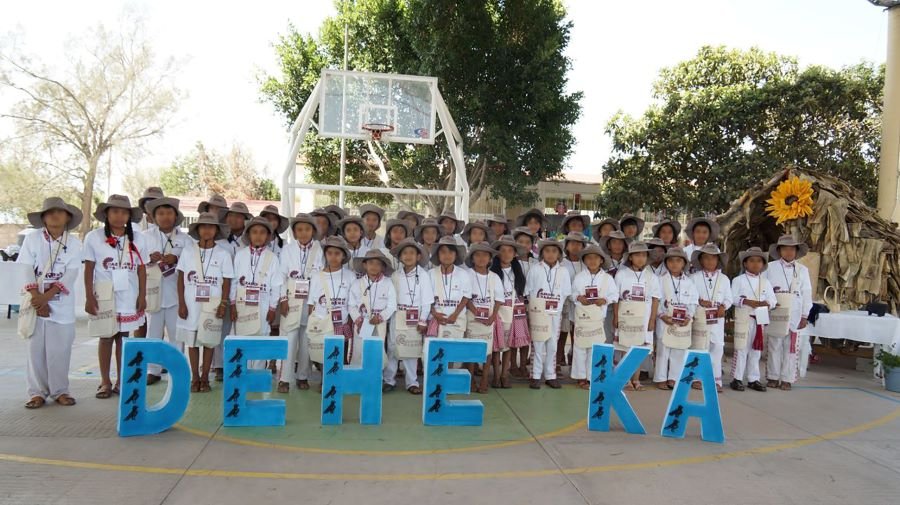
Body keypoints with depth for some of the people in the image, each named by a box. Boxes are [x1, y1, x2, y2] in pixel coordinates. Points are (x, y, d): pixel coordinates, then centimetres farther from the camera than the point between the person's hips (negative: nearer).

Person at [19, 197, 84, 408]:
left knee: (60, 350, 2)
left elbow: (70, 276, -7)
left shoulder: (74, 243, 0)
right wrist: (37, 299, -13)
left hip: (62, 306, 0)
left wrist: (46, 296, -17)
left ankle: (60, 390, 14)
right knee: (36, 349, 4)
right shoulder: (32, 239, 0)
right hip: (36, 302, 0)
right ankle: (37, 392, 14)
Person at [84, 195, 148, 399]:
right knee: (106, 337, 4)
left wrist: (142, 295, 1)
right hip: (104, 296, -1)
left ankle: (121, 380, 16)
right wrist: (89, 297, -5)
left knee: (123, 336, 7)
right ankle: (105, 382, 13)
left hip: (129, 297, 2)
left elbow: (141, 269, 6)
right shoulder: (94, 237, -2)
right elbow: (88, 269, -1)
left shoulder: (137, 239, 3)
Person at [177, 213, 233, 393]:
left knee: (209, 341, 6)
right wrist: (181, 303, -2)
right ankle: (195, 378, 19)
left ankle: (205, 378, 17)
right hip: (191, 303, 1)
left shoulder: (223, 253, -3)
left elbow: (226, 281, 0)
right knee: (191, 341, 8)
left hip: (212, 305, -1)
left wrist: (223, 304, -7)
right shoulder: (188, 250, 0)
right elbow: (181, 278, 3)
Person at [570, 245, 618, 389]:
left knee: (596, 347, 5)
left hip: (598, 317, 0)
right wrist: (578, 297, -14)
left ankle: (593, 377, 16)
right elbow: (572, 293, 5)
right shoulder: (579, 276, 1)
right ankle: (580, 376, 16)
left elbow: (614, 295, 2)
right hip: (581, 316, 0)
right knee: (580, 346, 5)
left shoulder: (607, 278, -1)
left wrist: (605, 300, -15)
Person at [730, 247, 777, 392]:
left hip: (760, 319, 4)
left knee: (756, 349, 10)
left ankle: (753, 379, 19)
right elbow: (733, 297, -8)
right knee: (741, 349, -3)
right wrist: (746, 301, -22)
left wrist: (766, 303, -15)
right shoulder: (738, 280, -1)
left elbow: (773, 299, 6)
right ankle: (737, 378, 4)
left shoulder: (765, 282, 11)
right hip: (743, 318, -4)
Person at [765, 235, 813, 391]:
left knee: (791, 347, 3)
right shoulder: (771, 267, 2)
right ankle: (773, 377, 13)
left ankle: (787, 379, 11)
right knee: (774, 346, 4)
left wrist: (804, 316, 1)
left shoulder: (802, 270, 7)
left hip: (794, 315, 1)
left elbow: (807, 294, 6)